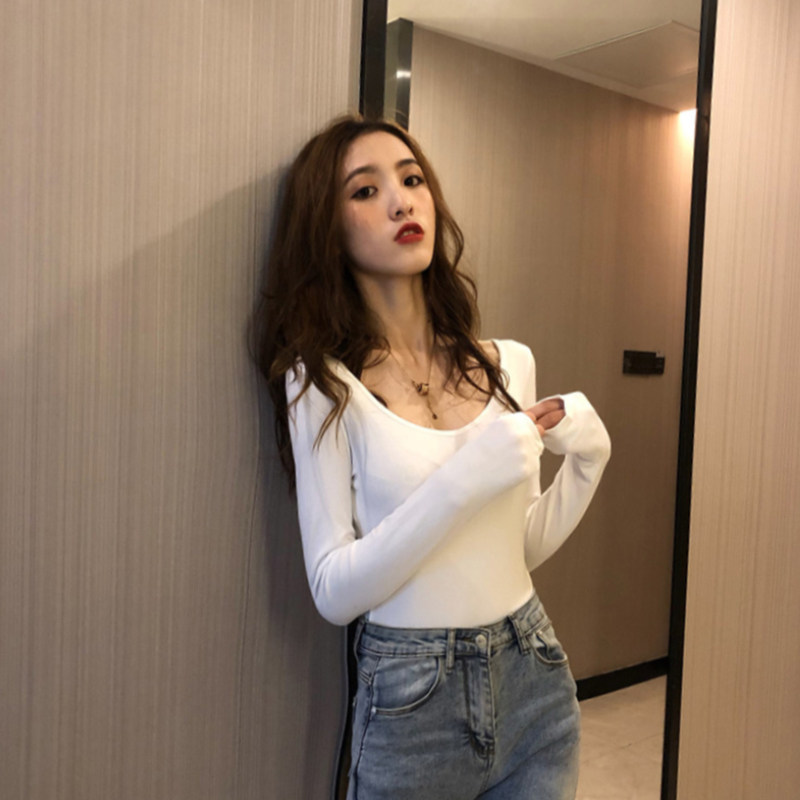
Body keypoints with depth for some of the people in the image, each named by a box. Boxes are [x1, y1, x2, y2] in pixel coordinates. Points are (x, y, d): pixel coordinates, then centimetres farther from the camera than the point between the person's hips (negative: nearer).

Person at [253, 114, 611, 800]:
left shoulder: (509, 363, 0)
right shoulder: (322, 382, -12)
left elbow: (520, 549, 9)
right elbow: (334, 591, -15)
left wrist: (585, 463, -7)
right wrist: (466, 481, -24)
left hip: (535, 677, 4)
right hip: (412, 702, -4)